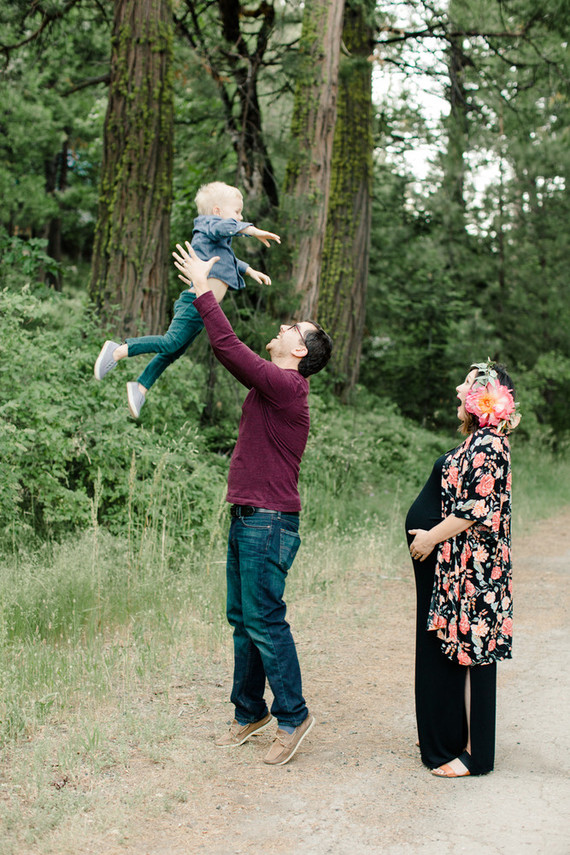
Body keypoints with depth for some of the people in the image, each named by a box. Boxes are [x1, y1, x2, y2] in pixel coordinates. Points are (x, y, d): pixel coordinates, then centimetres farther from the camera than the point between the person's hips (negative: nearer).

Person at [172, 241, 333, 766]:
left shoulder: (285, 384, -14)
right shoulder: (271, 383, 14)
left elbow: (228, 347, -19)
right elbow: (231, 351, 23)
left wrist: (203, 289, -11)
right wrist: (204, 292, 22)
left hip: (269, 522, -10)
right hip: (247, 519, 10)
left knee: (264, 620, -6)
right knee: (241, 618, 14)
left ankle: (292, 716, 5)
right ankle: (249, 712, 24)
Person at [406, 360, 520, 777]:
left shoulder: (488, 445, -16)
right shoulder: (478, 442, 14)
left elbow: (478, 509, -22)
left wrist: (433, 537, -15)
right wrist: (429, 536, 17)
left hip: (469, 569, -10)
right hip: (450, 565, 10)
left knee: (467, 651, -3)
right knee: (447, 651, 16)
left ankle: (472, 752, 5)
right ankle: (447, 740, 26)